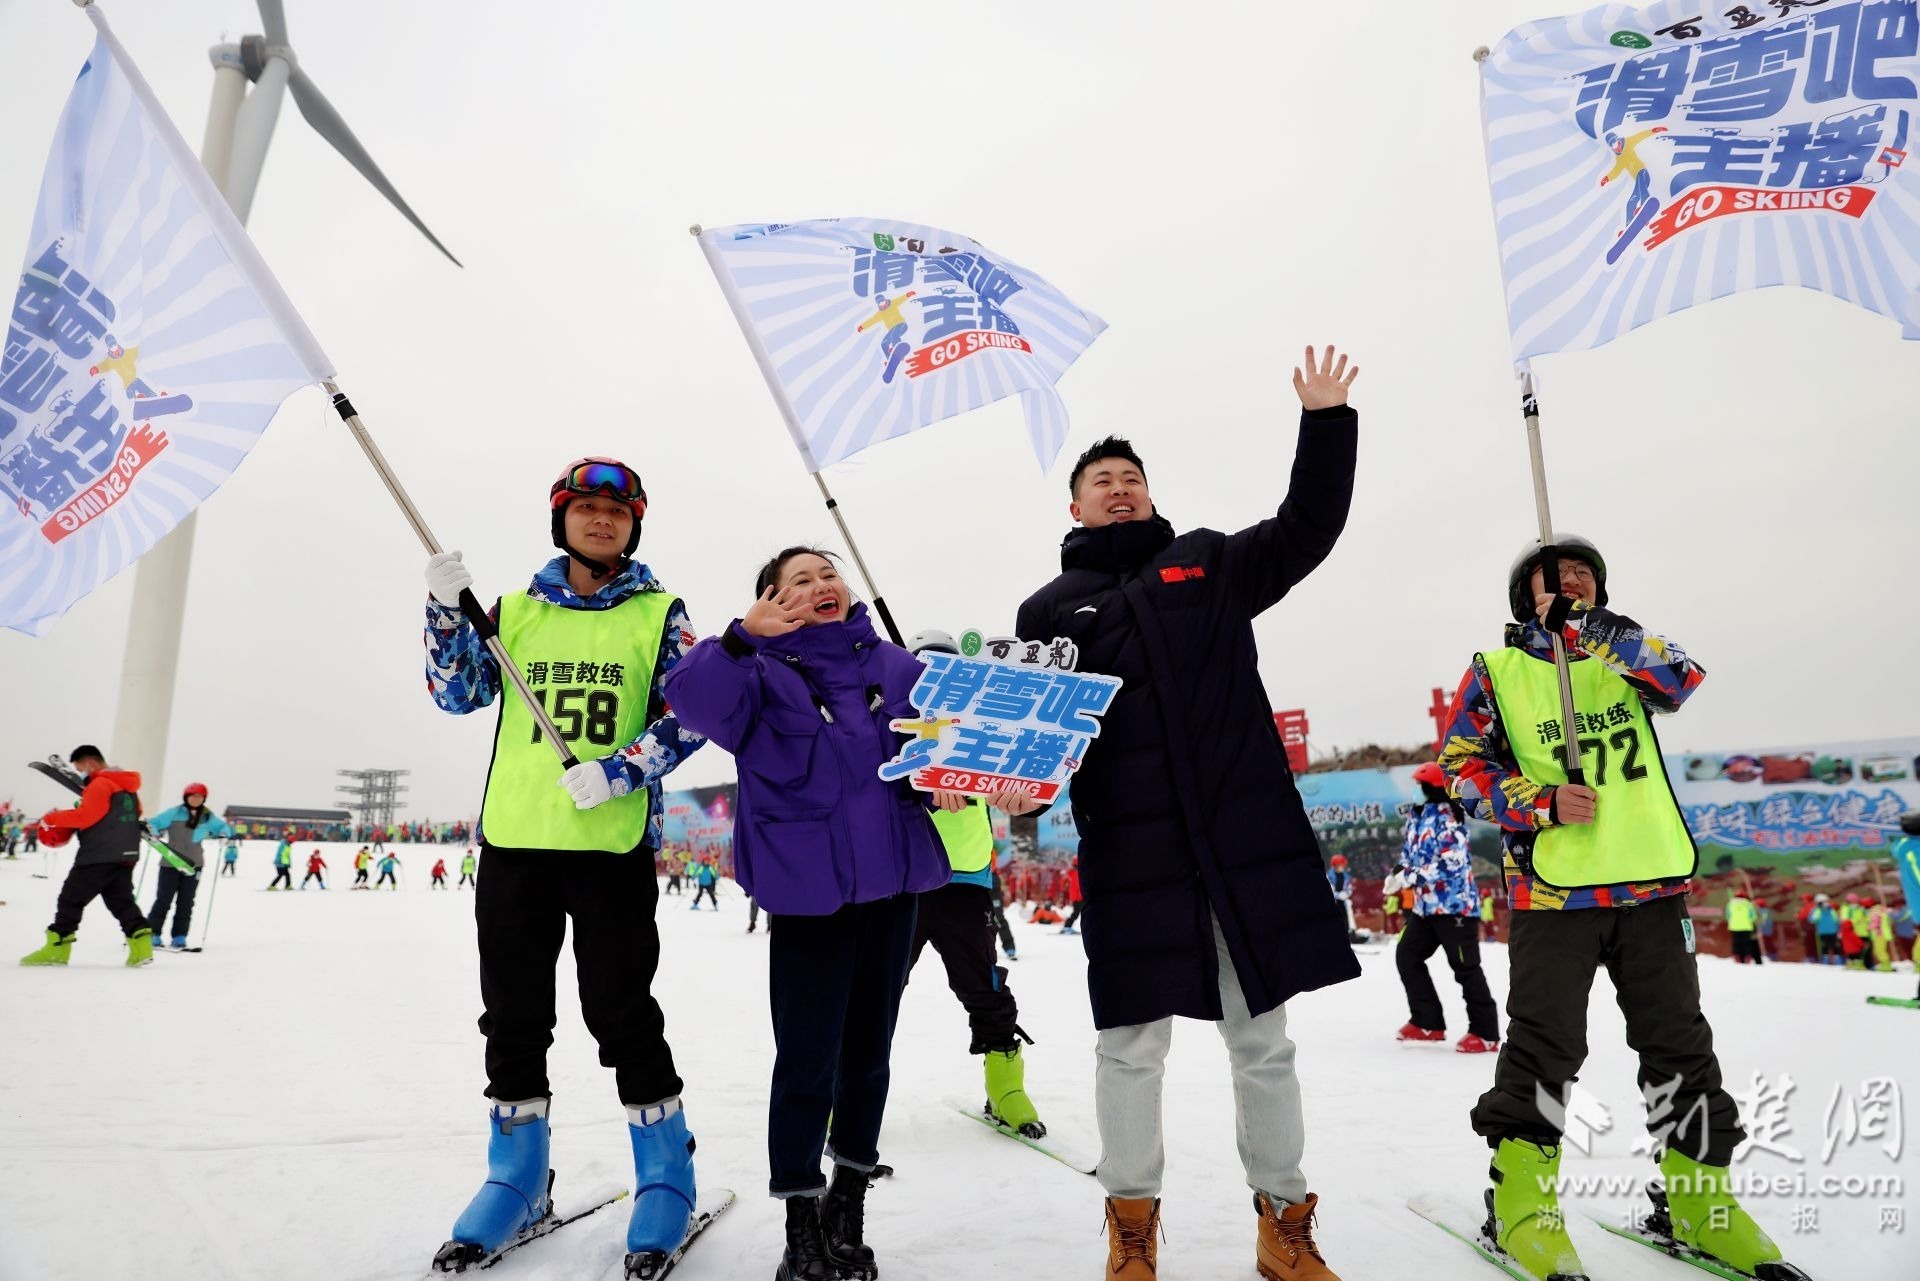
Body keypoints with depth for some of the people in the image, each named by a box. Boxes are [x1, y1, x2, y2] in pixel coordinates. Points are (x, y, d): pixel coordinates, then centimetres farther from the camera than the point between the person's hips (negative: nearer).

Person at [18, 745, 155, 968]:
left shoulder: (99, 784, -11)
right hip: (126, 855, 8)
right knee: (121, 901, 9)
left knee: (71, 899, 2)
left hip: (99, 857, -8)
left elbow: (85, 817, -18)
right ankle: (142, 946, -2)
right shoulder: (128, 787, 18)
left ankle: (56, 949, 6)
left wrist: (52, 818, -4)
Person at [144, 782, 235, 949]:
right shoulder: (174, 813, -5)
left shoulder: (208, 817, 5)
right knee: (163, 900, -1)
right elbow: (155, 823, -10)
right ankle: (152, 934, 11)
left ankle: (179, 938, 8)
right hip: (170, 863, -3)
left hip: (194, 865, 3)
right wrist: (150, 829, -31)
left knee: (185, 902, 4)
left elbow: (222, 827, 14)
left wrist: (225, 834, -7)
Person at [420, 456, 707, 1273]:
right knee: (513, 1014, 12)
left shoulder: (659, 613, 3)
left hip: (614, 843, -3)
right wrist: (446, 609, -7)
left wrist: (618, 773, -16)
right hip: (514, 838, 4)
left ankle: (667, 1178, 19)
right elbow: (459, 695, 6)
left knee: (620, 1013, 1)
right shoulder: (517, 610, 11)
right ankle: (517, 1180, 30)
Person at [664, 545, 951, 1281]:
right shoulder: (763, 671, 0)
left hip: (892, 881, 4)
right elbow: (695, 703, -18)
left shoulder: (897, 666, 9)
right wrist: (742, 637, -29)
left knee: (868, 1050, 16)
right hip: (809, 886, -4)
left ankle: (847, 1209, 36)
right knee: (807, 1060, -1)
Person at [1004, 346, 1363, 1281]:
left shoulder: (1212, 564, 15)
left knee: (1263, 1039, 11)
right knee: (1132, 1046, 7)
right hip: (1130, 853, -1)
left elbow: (1308, 530, 9)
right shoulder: (1048, 611, 11)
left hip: (1249, 838, 2)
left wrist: (1324, 423, -1)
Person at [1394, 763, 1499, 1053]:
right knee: (1406, 955, 10)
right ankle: (1428, 1022, 18)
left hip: (1454, 903, -10)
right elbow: (1409, 855, 21)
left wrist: (1414, 876, -25)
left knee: (1465, 967, -5)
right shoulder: (1416, 817, 13)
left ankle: (1485, 1032, 6)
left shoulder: (1447, 816, -14)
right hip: (1426, 903, 10)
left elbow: (1452, 862, -23)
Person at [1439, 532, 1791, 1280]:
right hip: (1552, 888, -3)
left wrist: (1594, 628, -21)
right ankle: (1521, 1204, 9)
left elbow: (1684, 680, -9)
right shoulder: (1496, 672, 4)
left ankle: (1696, 1200, 24)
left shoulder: (1623, 654, 13)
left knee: (1678, 1041, 10)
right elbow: (1463, 767, 0)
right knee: (1544, 1045, -3)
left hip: (1651, 881, 4)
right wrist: (1542, 801, -14)